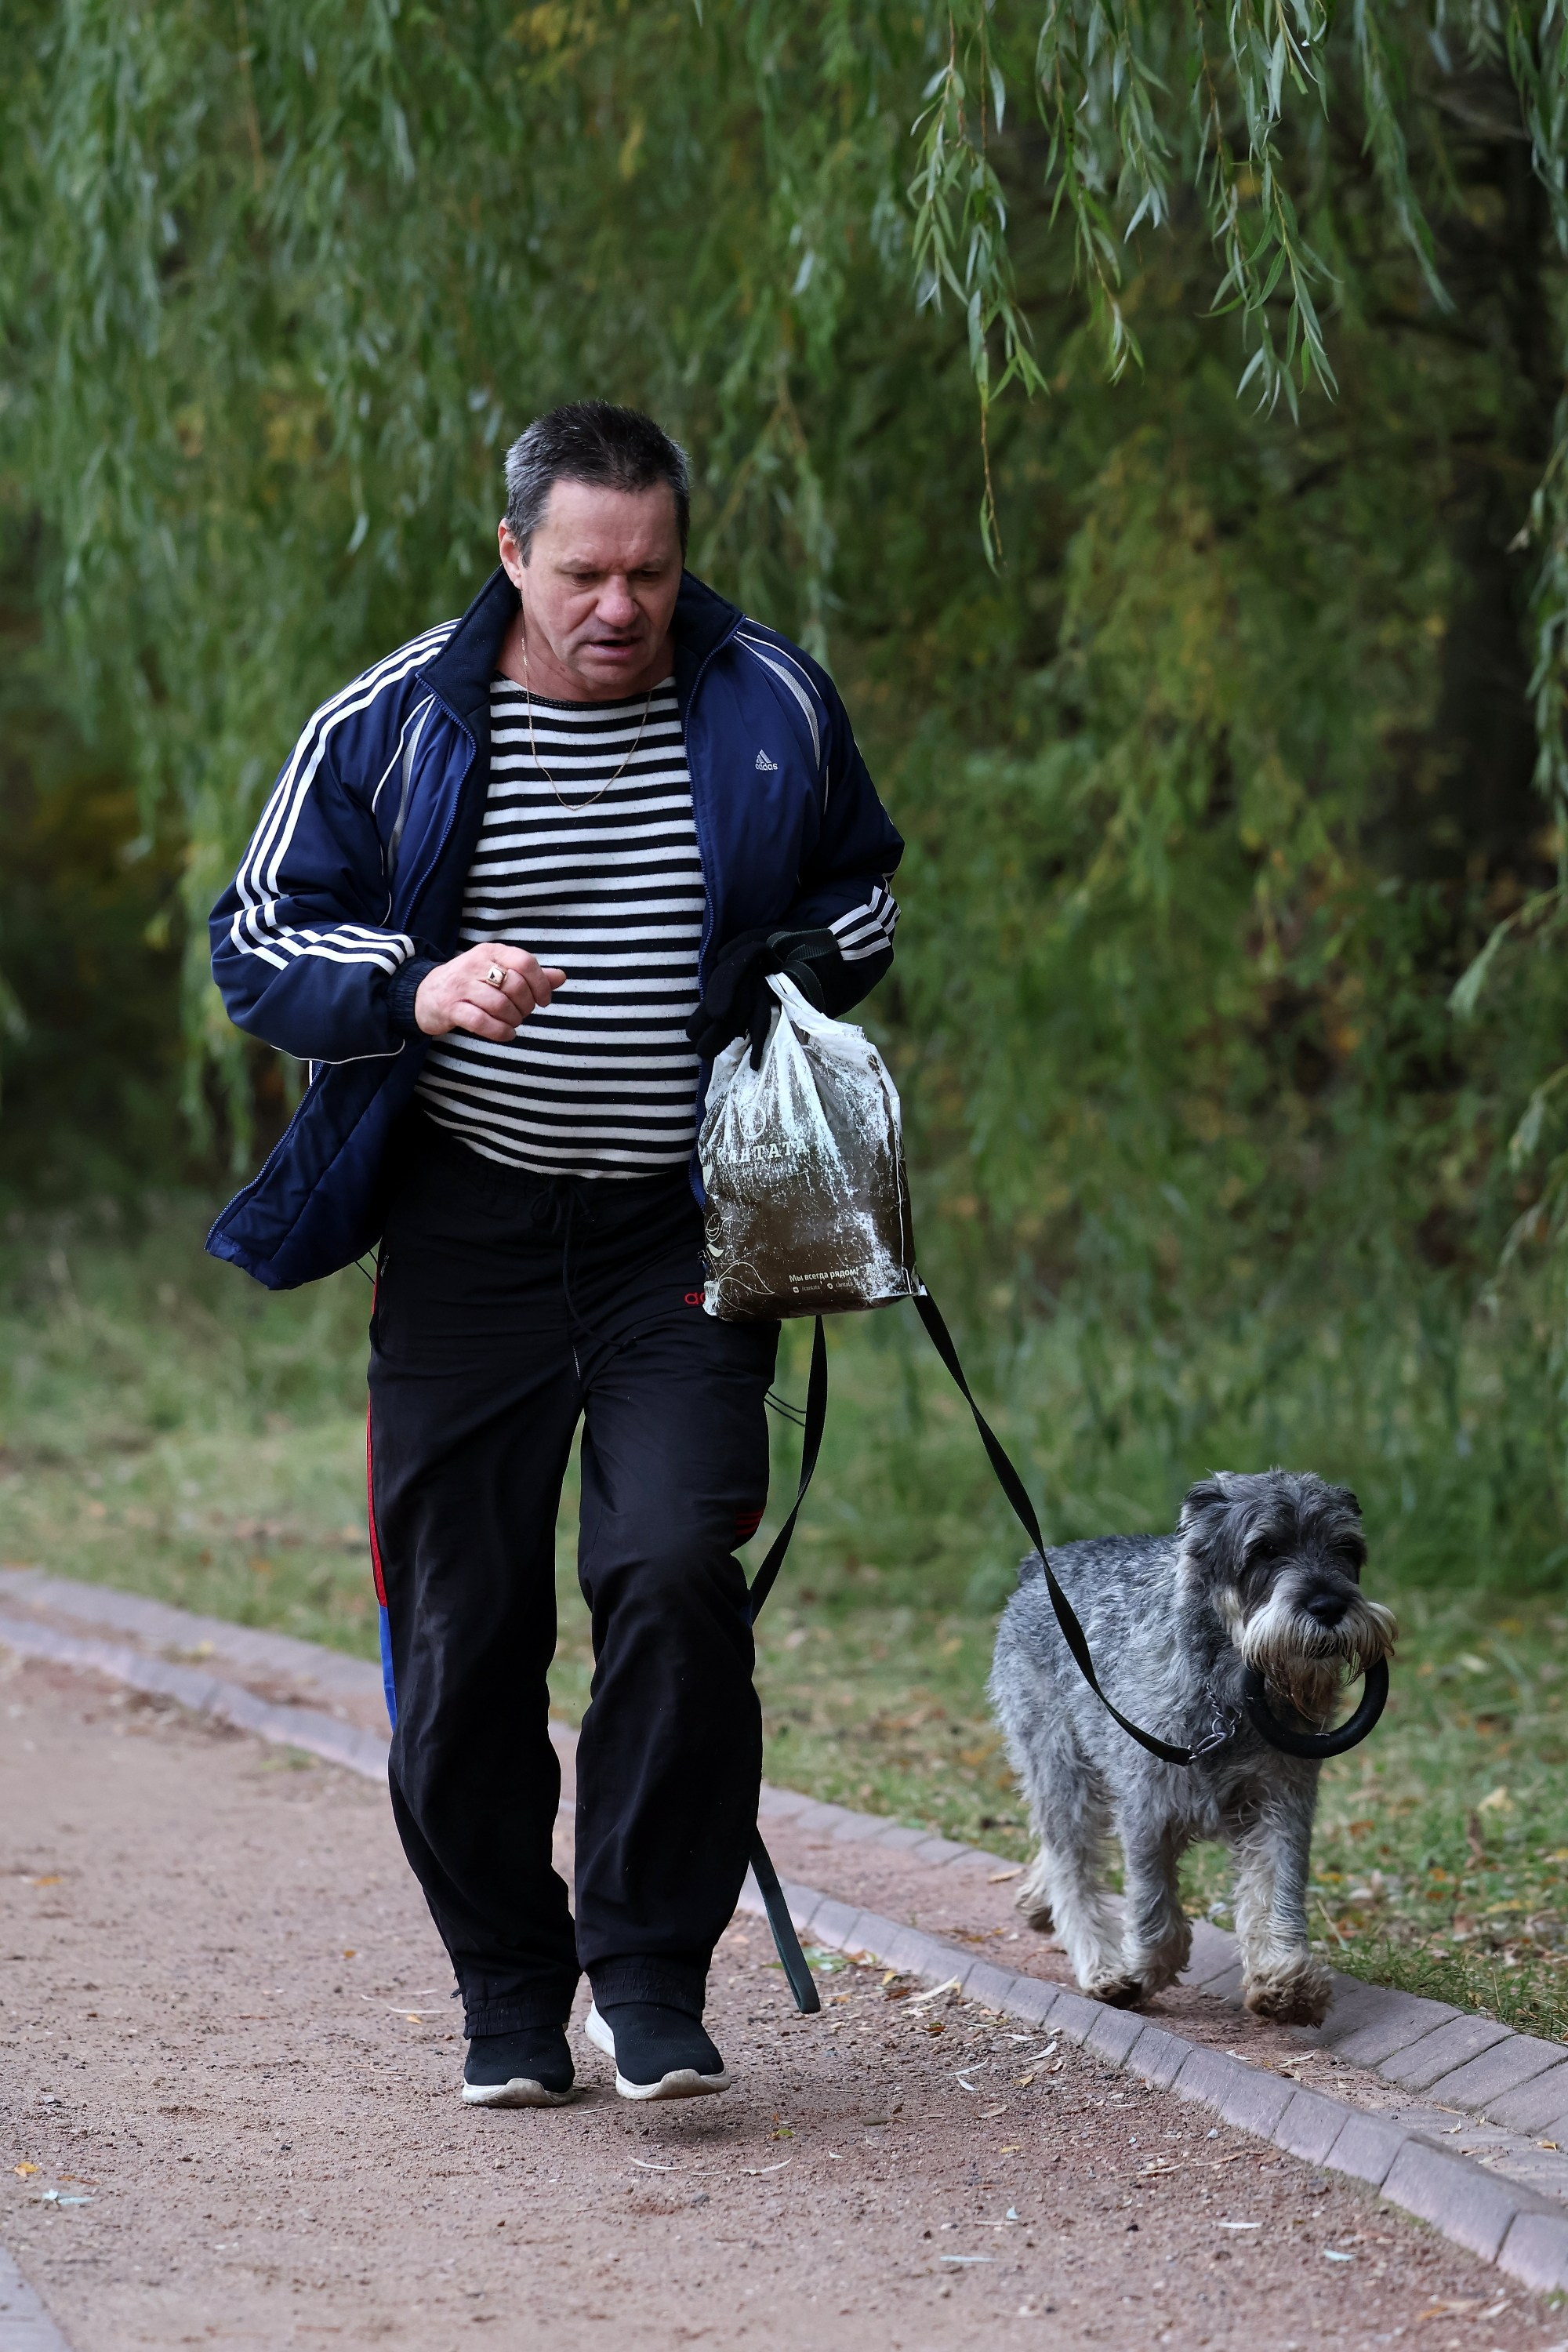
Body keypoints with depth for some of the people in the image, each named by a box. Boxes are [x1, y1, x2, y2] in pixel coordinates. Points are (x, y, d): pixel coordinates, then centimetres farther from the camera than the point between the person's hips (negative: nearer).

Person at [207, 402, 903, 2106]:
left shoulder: (772, 709, 3)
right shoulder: (389, 726, -2)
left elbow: (862, 890, 21)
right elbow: (257, 942, 2)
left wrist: (805, 972, -2)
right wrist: (420, 990, -17)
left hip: (687, 1237, 0)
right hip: (466, 1241, 0)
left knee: (673, 1577, -17)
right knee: (463, 1630, 2)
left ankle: (653, 1971, -4)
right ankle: (510, 1994, 18)